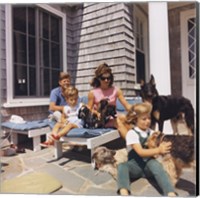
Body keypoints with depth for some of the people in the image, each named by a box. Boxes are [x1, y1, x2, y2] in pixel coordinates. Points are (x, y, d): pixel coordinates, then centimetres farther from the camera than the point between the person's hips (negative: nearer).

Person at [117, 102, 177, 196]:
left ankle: (171, 193, -44)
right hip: (136, 164, -2)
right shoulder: (132, 133, -8)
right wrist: (159, 150, -29)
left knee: (155, 164, -32)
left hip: (149, 163, 2)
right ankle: (124, 193, -53)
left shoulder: (151, 132, 8)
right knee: (122, 166, -32)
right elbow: (140, 152, -18)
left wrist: (164, 147, -19)